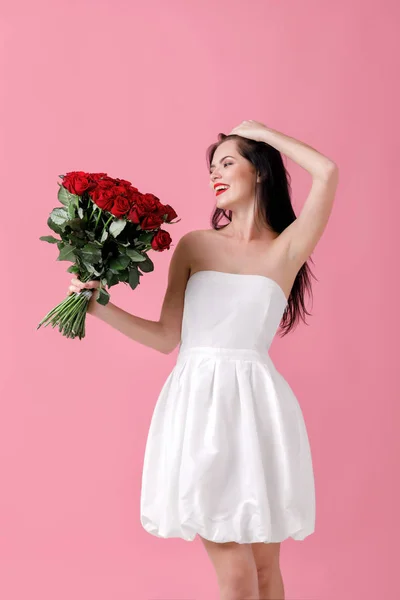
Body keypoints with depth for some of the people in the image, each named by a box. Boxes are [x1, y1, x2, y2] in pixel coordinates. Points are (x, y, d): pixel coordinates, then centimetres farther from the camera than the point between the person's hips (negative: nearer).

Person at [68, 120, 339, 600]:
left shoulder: (287, 249, 4)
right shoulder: (194, 246, 9)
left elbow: (327, 172, -10)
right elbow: (167, 338, 7)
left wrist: (261, 132, 3)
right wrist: (100, 307, -2)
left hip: (255, 404, 0)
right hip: (198, 403, 1)